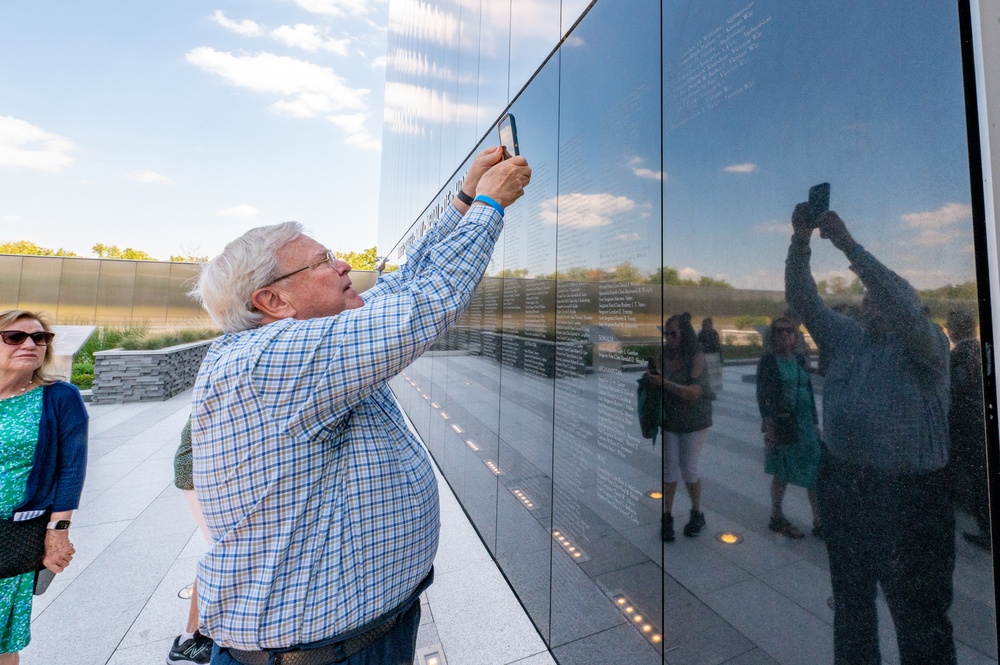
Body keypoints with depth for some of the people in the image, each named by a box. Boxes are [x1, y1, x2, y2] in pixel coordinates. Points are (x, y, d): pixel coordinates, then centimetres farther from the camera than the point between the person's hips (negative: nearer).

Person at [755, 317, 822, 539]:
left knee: (816, 471, 5)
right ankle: (777, 517, 23)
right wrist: (768, 425, -16)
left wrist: (815, 423, 10)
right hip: (781, 424, -5)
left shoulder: (800, 360, 9)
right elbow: (762, 395, -11)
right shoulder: (768, 361, -7)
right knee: (782, 473, 6)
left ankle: (819, 521, 18)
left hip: (804, 422, 5)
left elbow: (810, 392, 13)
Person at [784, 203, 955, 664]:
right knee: (850, 596, 22)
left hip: (908, 492, -5)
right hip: (842, 483, 5)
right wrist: (800, 241, -10)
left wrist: (849, 246, -25)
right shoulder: (845, 337, 9)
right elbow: (802, 299, 1)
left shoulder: (925, 344, -4)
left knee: (917, 608, 9)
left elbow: (903, 309, -24)